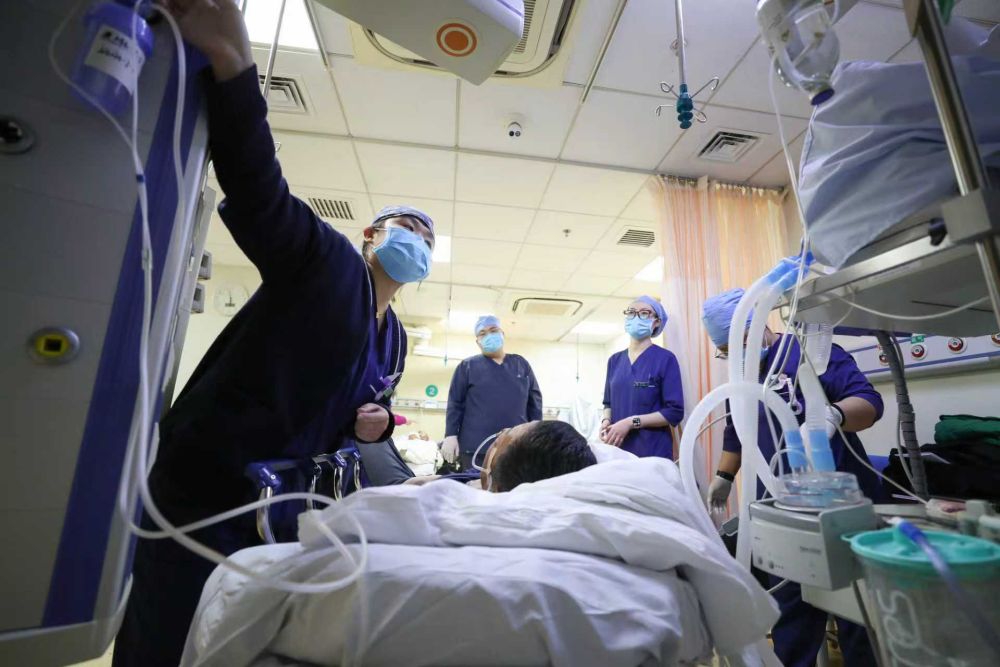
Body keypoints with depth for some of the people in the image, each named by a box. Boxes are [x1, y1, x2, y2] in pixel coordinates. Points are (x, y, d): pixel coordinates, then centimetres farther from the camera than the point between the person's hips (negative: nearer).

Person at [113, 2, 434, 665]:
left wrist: (375, 426, -1)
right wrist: (231, 60, -37)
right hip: (202, 486, -6)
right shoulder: (322, 256, -7)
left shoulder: (394, 341, 12)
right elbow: (257, 190, -25)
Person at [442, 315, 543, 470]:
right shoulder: (467, 366, 6)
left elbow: (535, 401, 12)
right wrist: (451, 435, -6)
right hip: (476, 446, -2)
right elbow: (455, 403, 2)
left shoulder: (521, 364, 13)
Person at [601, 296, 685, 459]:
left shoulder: (665, 359, -7)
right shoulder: (614, 360, 8)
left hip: (653, 452, -4)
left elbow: (675, 411, -12)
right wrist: (606, 421, -7)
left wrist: (631, 422, -19)